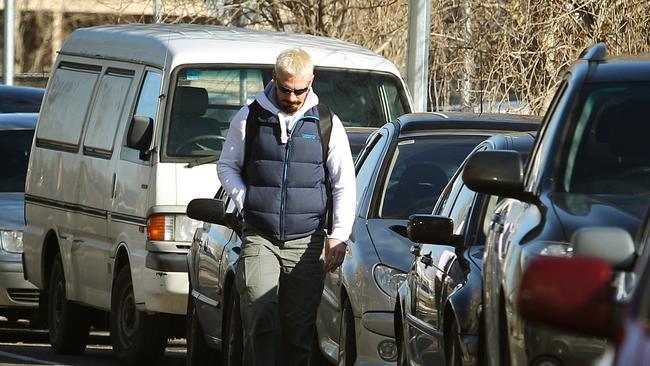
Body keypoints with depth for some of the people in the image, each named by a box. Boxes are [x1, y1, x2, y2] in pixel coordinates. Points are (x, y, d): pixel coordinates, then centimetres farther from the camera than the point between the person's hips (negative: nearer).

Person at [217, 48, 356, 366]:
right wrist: (245, 201, -2)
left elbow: (345, 184, 8)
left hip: (306, 243, 1)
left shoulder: (328, 124, 7)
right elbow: (226, 166, 16)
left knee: (299, 326, 1)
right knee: (261, 316, -16)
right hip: (259, 238, -1)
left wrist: (339, 235, -3)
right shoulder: (249, 118, 5)